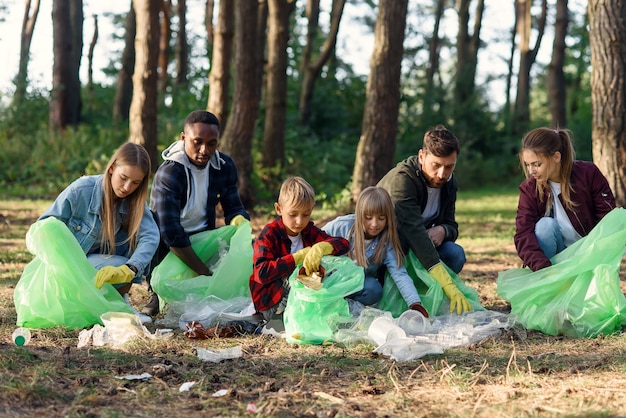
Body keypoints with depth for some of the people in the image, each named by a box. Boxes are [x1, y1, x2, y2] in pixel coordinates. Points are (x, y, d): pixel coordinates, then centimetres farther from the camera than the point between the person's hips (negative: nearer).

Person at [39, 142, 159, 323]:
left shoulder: (134, 200, -11)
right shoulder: (80, 190, -22)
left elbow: (150, 236, -28)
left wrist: (128, 270, -47)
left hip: (101, 259, 5)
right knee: (120, 266, -31)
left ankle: (121, 299, -9)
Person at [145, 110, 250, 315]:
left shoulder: (225, 166, -6)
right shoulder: (169, 173, -25)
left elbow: (233, 207, 2)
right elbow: (170, 233, -33)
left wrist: (239, 220, -26)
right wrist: (206, 273, -37)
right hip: (168, 245, -5)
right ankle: (157, 293, -5)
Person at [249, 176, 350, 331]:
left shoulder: (309, 231, 6)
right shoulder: (269, 234, -11)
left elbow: (343, 244, -7)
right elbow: (262, 273, -26)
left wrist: (321, 247, -29)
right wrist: (299, 257, -28)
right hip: (272, 303, -5)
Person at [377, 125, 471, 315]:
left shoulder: (448, 183, -5)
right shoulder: (402, 180, -30)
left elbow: (451, 226, 2)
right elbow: (413, 231, -42)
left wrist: (443, 230, -28)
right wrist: (449, 287, -51)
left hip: (419, 247, 6)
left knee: (455, 254, -20)